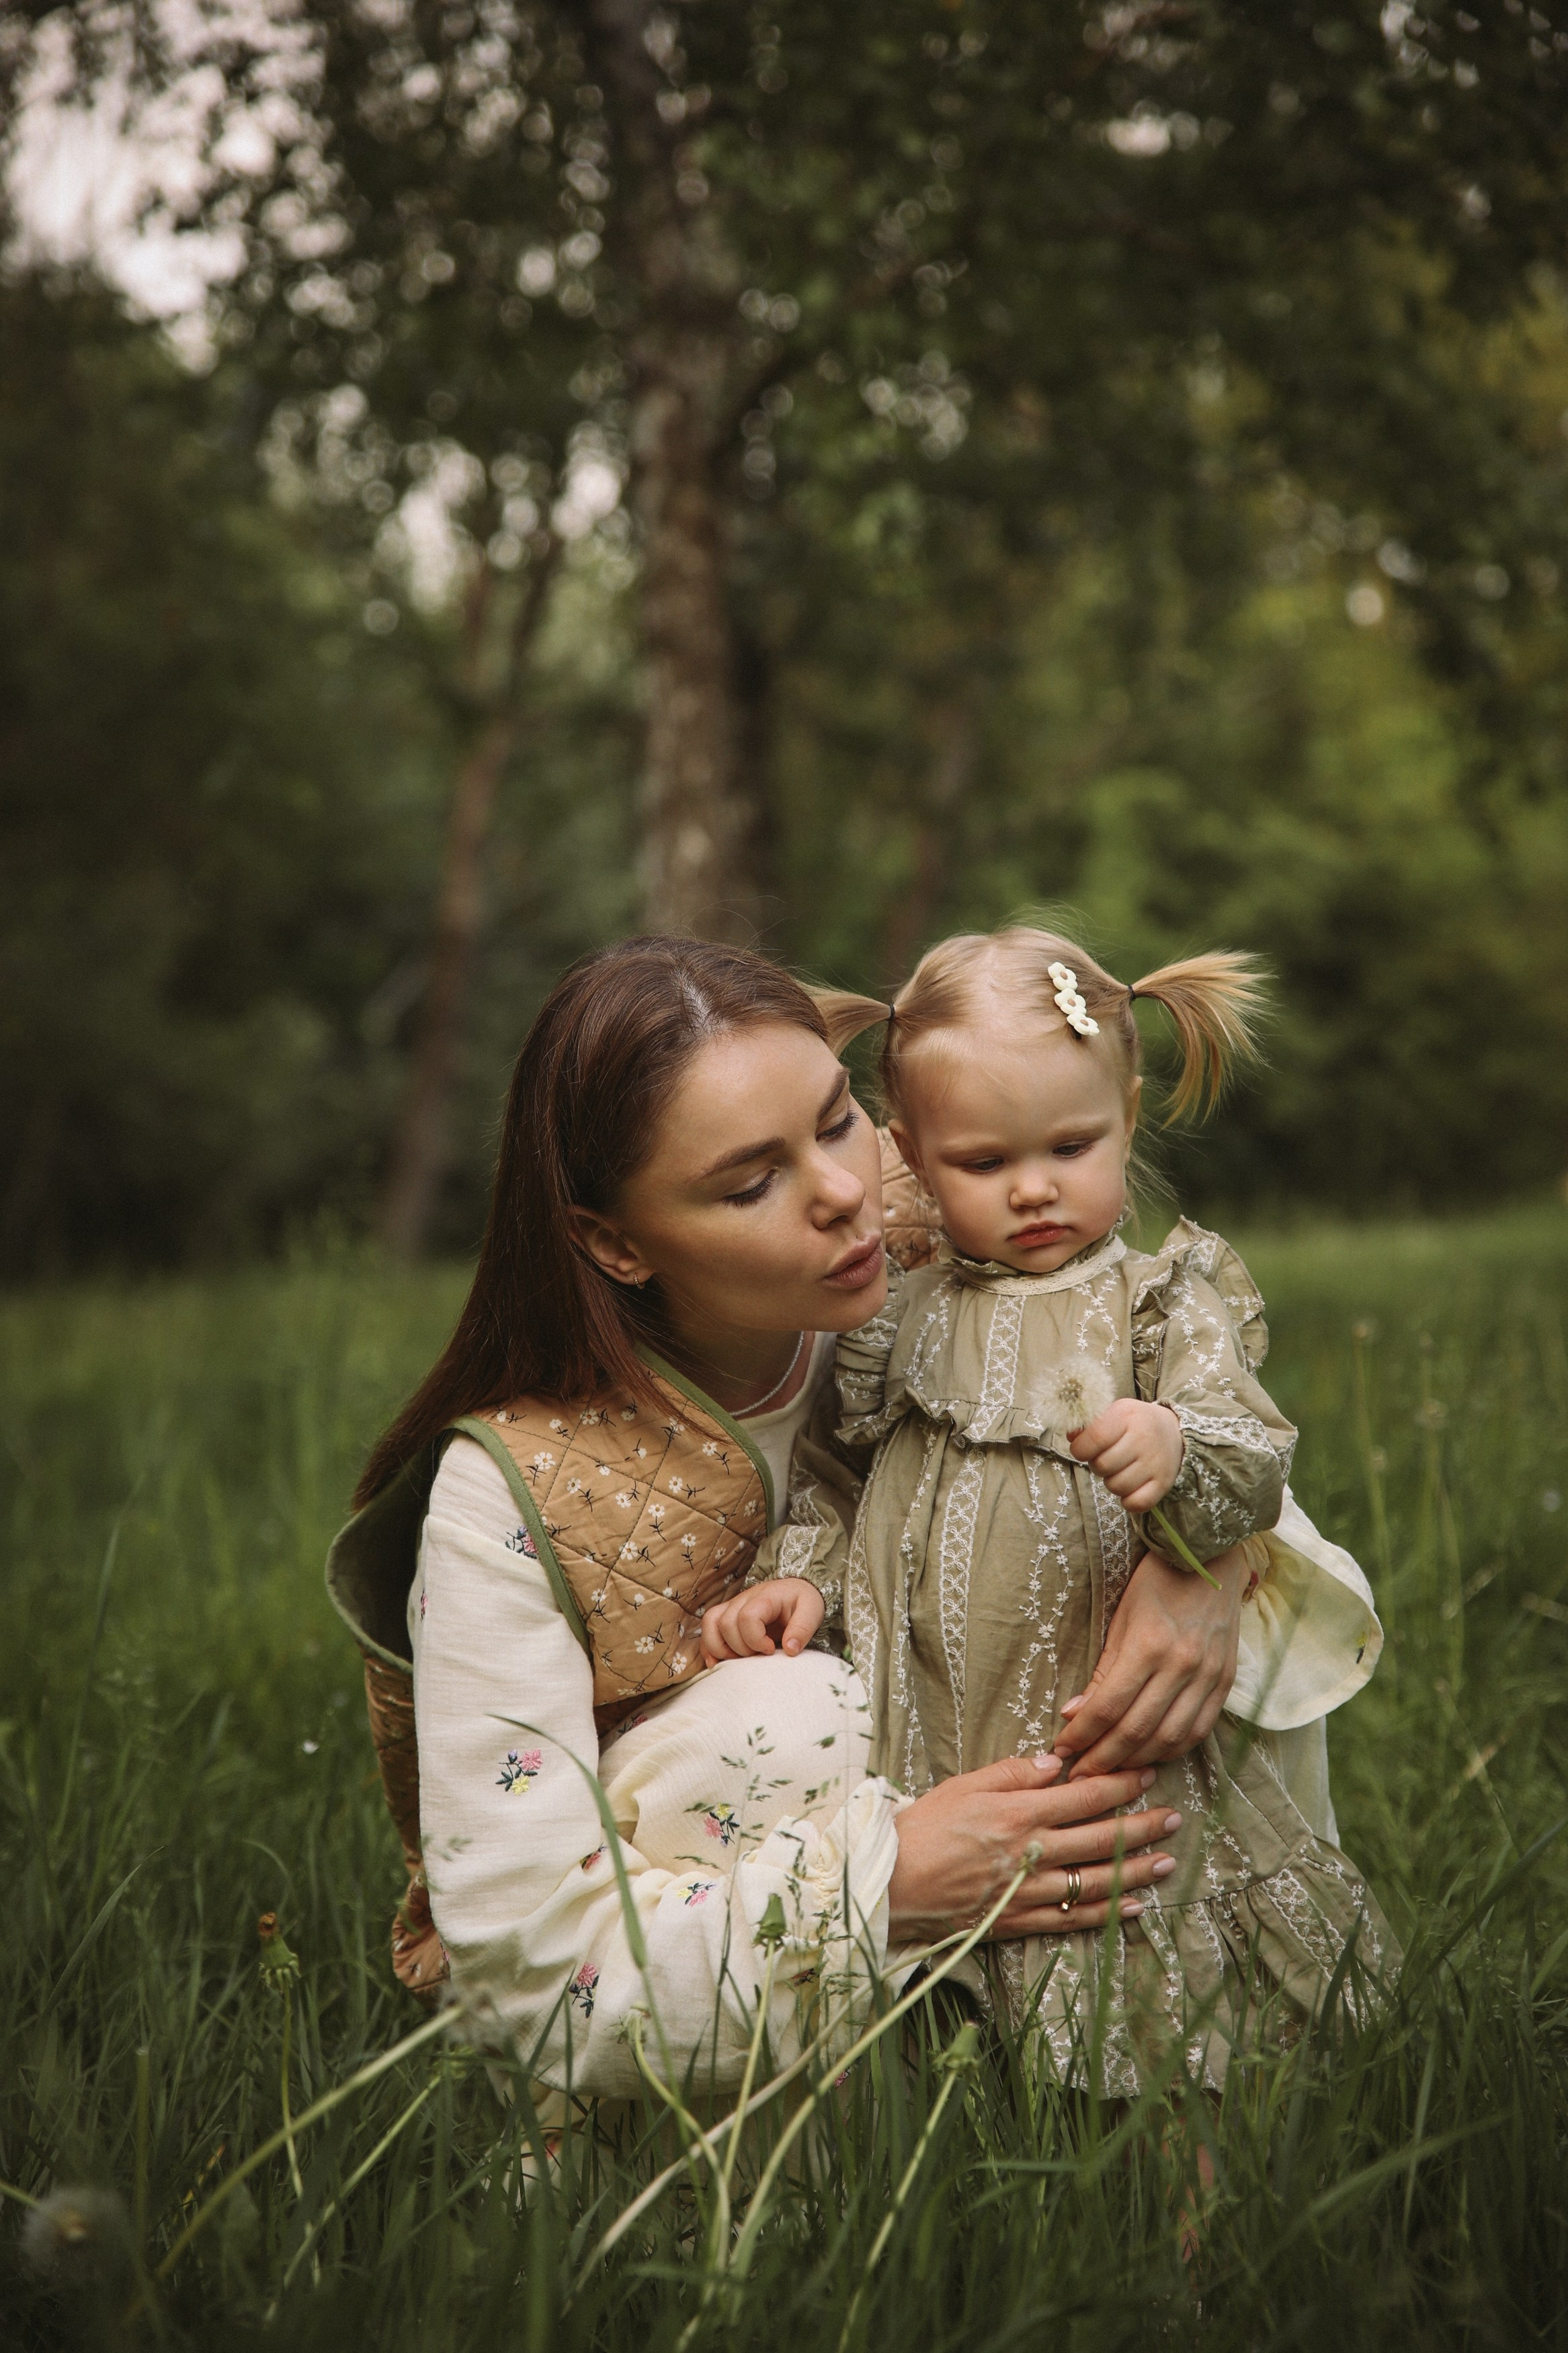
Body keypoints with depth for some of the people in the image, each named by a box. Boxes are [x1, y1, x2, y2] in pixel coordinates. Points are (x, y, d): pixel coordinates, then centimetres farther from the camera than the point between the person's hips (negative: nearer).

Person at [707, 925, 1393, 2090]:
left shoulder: (1166, 1299, 0)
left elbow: (1254, 1464, -12)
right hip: (923, 1751, 3)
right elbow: (837, 1477, 20)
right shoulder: (897, 1316, 10)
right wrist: (797, 1575, 1)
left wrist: (1176, 1450, -34)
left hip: (1108, 1732, -2)